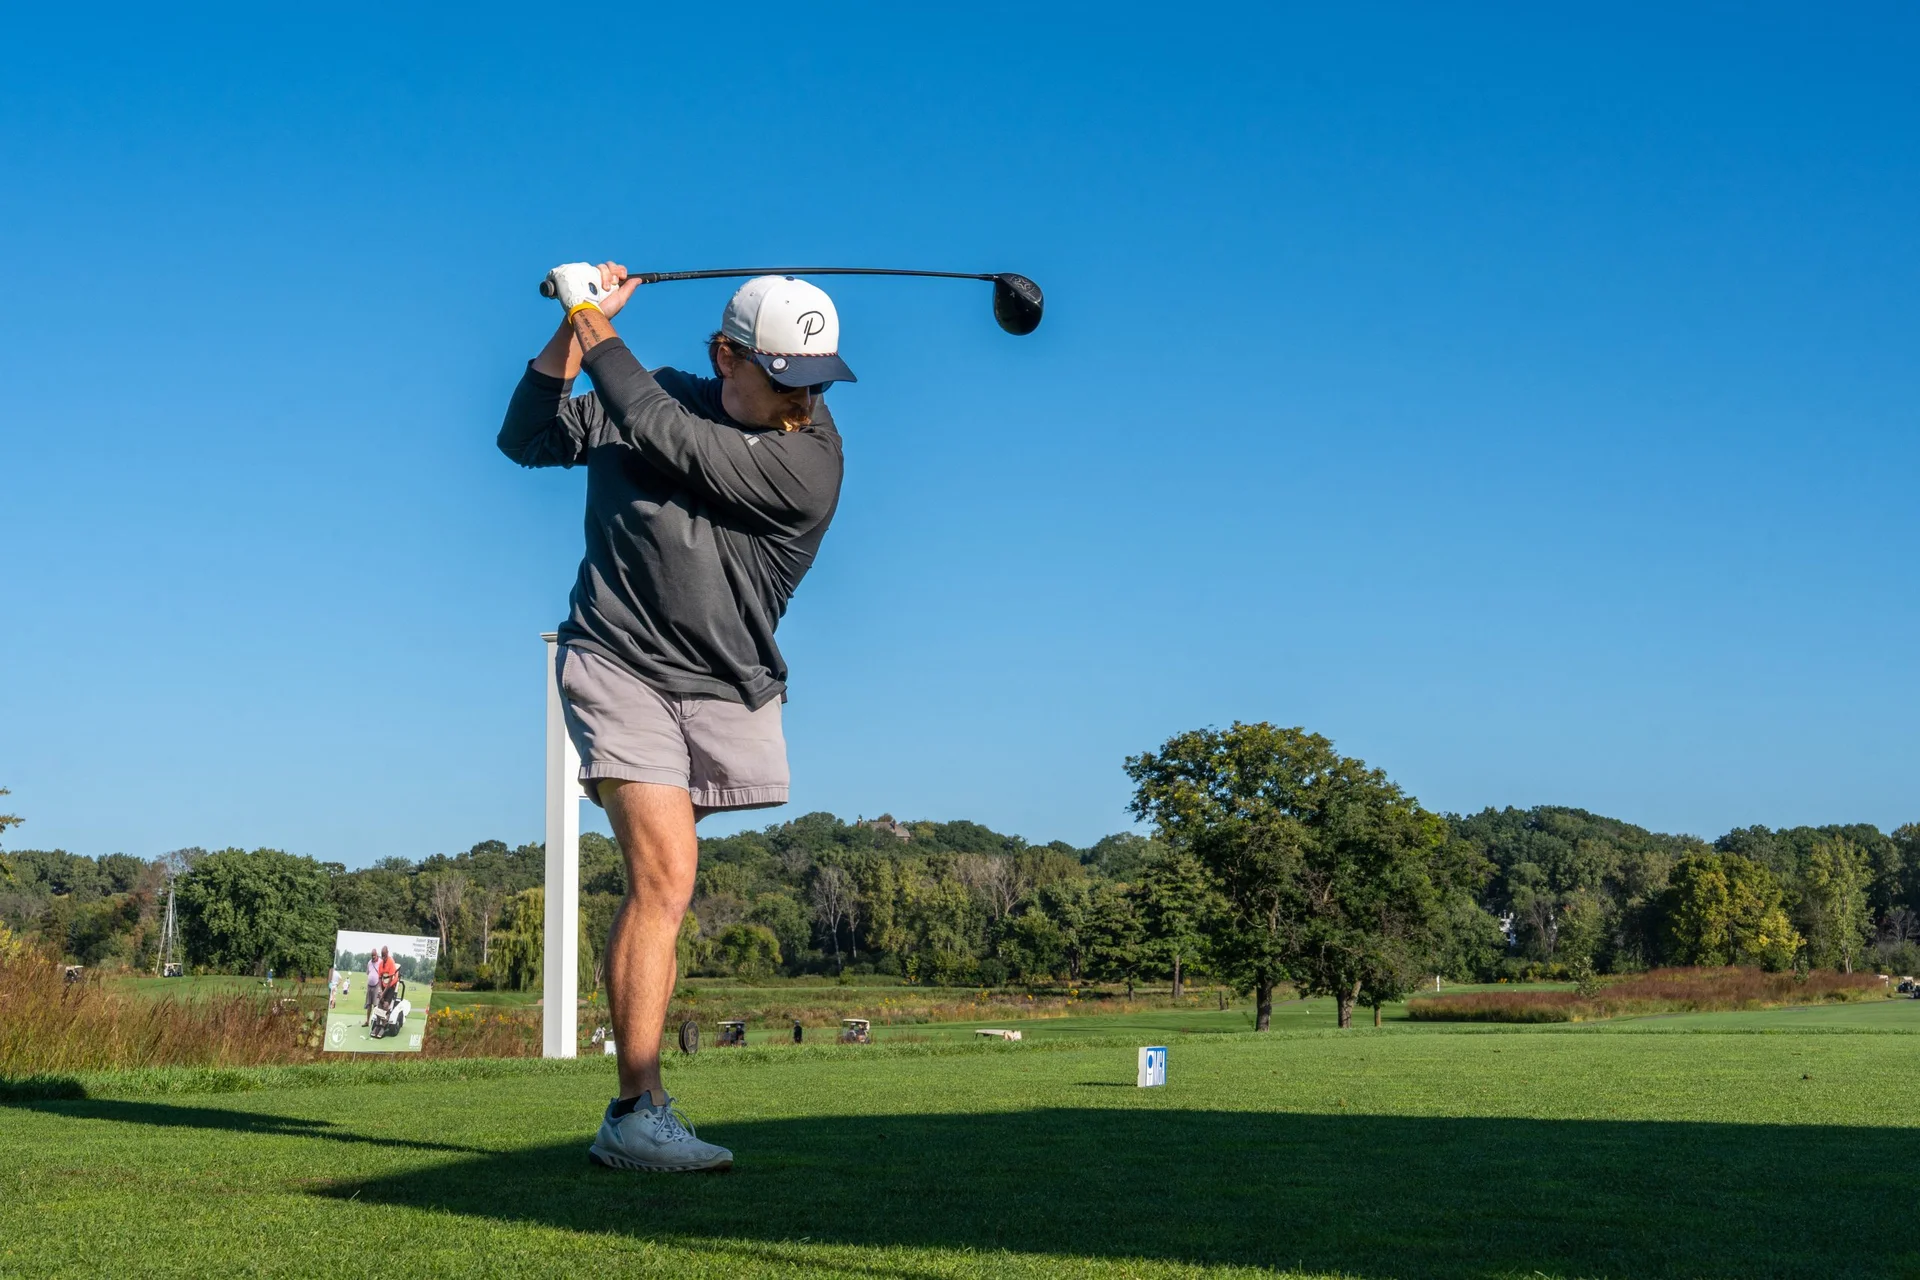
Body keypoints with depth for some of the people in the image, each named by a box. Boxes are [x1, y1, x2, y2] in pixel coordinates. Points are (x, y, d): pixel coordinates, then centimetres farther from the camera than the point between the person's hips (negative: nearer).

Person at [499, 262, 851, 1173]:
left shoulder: (810, 461, -13)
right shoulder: (659, 394, 0)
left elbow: (672, 441, -21)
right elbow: (527, 439, 4)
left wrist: (600, 335, -11)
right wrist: (574, 332, -7)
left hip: (726, 690, 1)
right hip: (619, 664, -1)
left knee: (656, 886, 8)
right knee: (666, 875, -17)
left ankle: (630, 1120, 19)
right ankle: (639, 1112, -16)